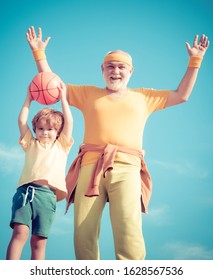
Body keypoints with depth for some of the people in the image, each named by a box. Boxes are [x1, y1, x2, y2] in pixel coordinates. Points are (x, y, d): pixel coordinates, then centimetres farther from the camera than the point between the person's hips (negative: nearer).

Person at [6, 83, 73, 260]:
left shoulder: (61, 146, 22)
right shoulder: (31, 144, 24)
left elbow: (69, 122, 14)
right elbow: (22, 121, 17)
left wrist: (63, 98, 17)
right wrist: (29, 98, 20)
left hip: (47, 194, 0)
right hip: (25, 190, 0)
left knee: (39, 241, -2)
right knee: (20, 232, -18)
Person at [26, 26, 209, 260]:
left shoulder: (144, 97, 26)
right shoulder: (88, 94, 26)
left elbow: (181, 95, 25)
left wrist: (195, 60, 21)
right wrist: (39, 53, 24)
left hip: (126, 168, -1)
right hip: (91, 166, 1)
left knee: (129, 230, -23)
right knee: (83, 234, -9)